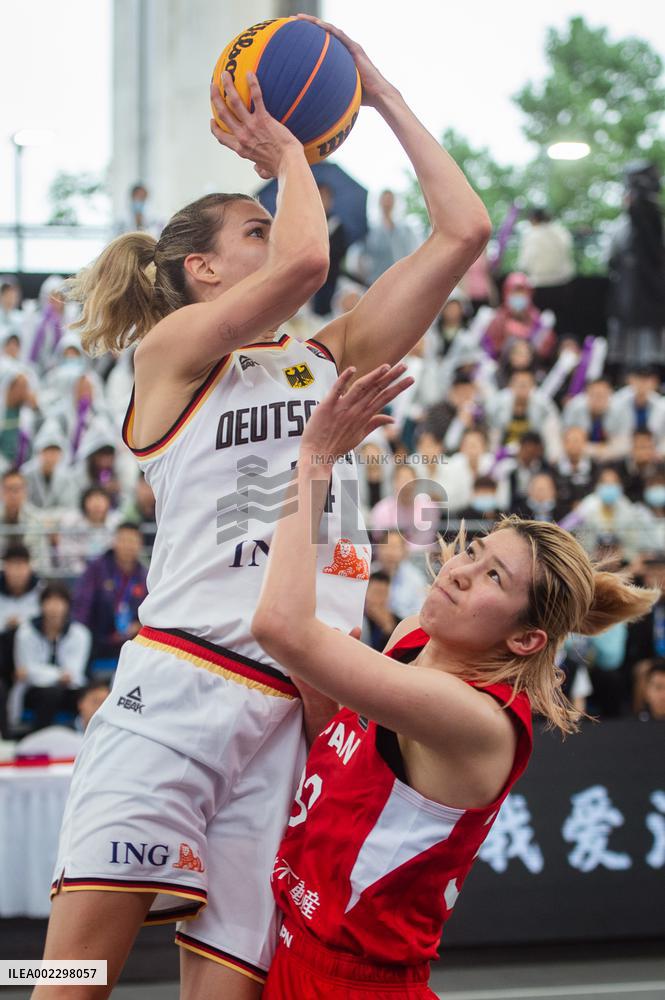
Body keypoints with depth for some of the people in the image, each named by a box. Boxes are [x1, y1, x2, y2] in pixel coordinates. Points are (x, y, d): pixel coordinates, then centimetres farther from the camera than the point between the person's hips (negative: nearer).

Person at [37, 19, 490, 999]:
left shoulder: (331, 360, 21)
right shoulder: (172, 348, 6)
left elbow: (463, 230, 16)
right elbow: (304, 263, -12)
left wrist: (384, 98, 19)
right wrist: (286, 154, 5)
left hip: (291, 710, 4)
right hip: (176, 687, -4)